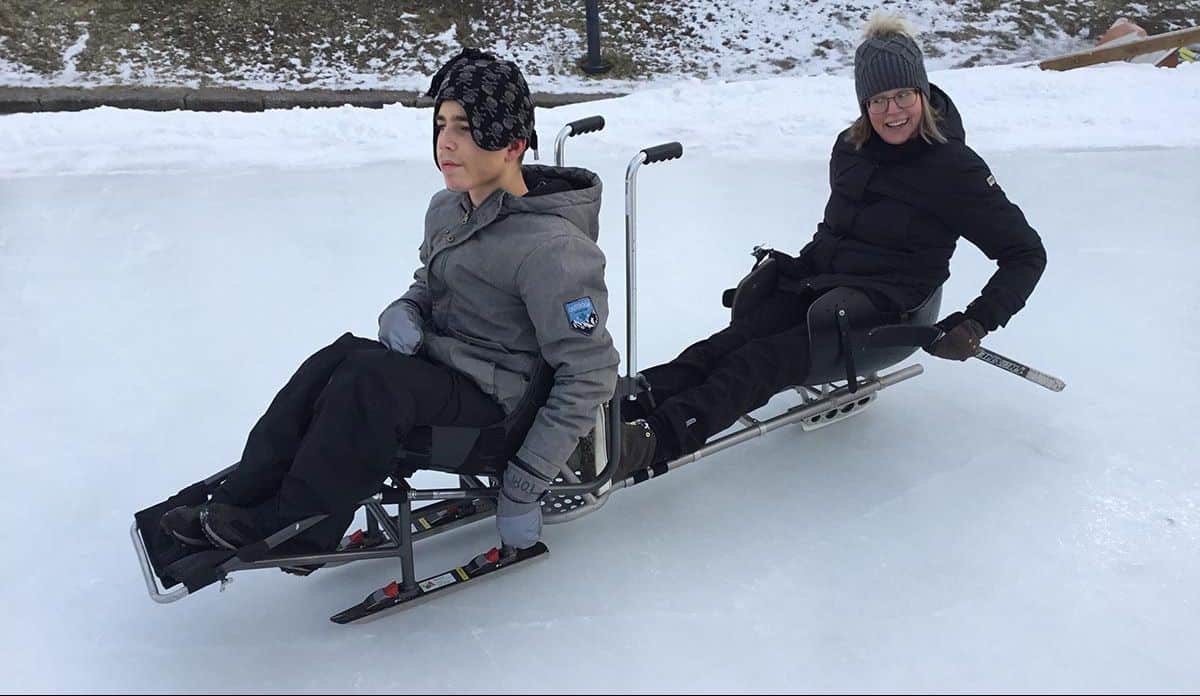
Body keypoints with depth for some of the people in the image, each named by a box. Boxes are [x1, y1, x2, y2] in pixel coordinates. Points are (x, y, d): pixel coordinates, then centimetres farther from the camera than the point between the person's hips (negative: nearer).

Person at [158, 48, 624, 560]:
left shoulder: (550, 248, -21)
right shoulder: (447, 210, 5)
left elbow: (589, 375, -20)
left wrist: (523, 489, -21)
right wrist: (404, 310, -3)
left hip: (500, 403, -7)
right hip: (438, 366, 7)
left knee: (373, 378, -29)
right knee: (337, 360, -19)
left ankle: (288, 529, -15)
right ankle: (237, 503, -13)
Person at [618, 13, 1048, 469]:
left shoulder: (954, 169, -8)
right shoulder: (849, 148, 9)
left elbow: (1026, 253, -3)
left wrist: (977, 323, -13)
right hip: (815, 286, 6)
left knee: (761, 363, -31)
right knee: (725, 344, -23)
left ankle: (656, 440, -48)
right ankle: (624, 409, -40)